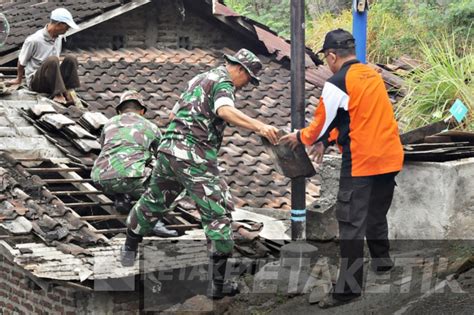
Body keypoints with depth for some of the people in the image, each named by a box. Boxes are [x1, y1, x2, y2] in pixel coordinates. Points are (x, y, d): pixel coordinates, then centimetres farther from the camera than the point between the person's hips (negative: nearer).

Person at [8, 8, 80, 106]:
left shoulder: (58, 39, 5)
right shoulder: (33, 40, -17)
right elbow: (22, 61, 0)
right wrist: (19, 79, 14)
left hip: (52, 82, 6)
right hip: (36, 81, -6)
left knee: (70, 58, -16)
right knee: (52, 60, -33)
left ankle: (70, 92, -23)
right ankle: (57, 94, -33)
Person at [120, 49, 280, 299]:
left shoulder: (200, 79, 22)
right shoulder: (223, 83, -6)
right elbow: (225, 111, -28)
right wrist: (259, 126, -38)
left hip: (169, 148, 9)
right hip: (194, 156, -9)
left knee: (155, 200, 27)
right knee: (218, 214, -4)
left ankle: (129, 248, 47)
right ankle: (217, 284, -7)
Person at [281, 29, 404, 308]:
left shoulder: (337, 83, -12)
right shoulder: (373, 75, 12)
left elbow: (323, 122, -2)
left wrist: (301, 138, 18)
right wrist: (326, 141, 21)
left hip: (361, 162, -8)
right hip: (390, 157, 8)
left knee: (352, 224, -3)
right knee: (377, 213, 24)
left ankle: (349, 287, -4)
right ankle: (382, 261, 40)